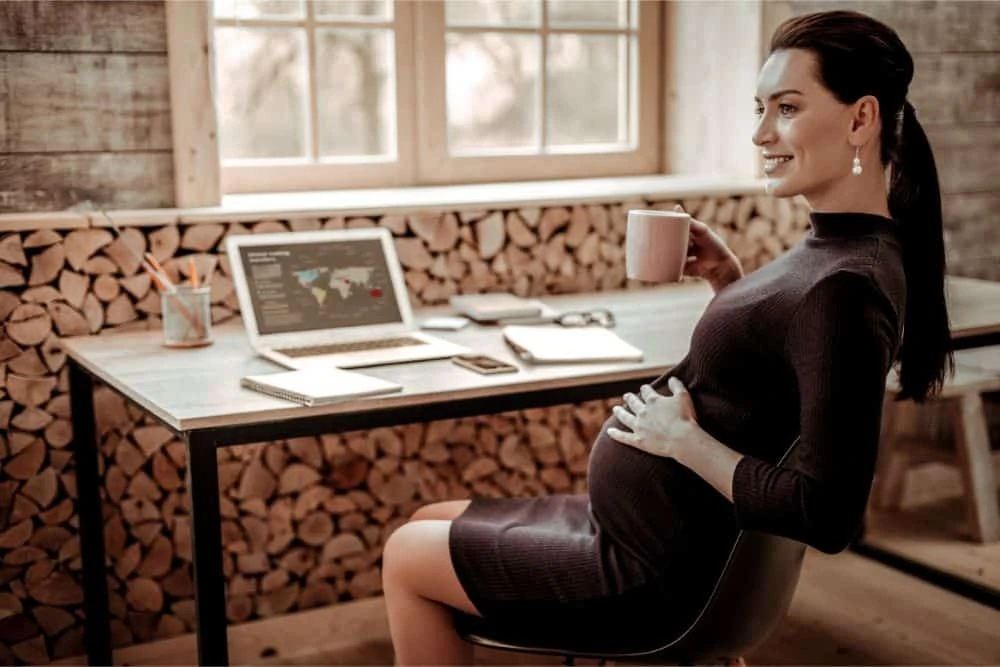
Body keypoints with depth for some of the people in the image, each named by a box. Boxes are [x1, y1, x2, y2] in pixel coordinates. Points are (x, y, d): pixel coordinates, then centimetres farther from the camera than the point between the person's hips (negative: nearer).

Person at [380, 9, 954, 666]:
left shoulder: (846, 286, -27)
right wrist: (732, 281, 3)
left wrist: (686, 441, -19)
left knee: (406, 558, 7)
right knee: (428, 523, 22)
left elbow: (828, 516, -29)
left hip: (654, 571, -10)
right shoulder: (844, 248, 3)